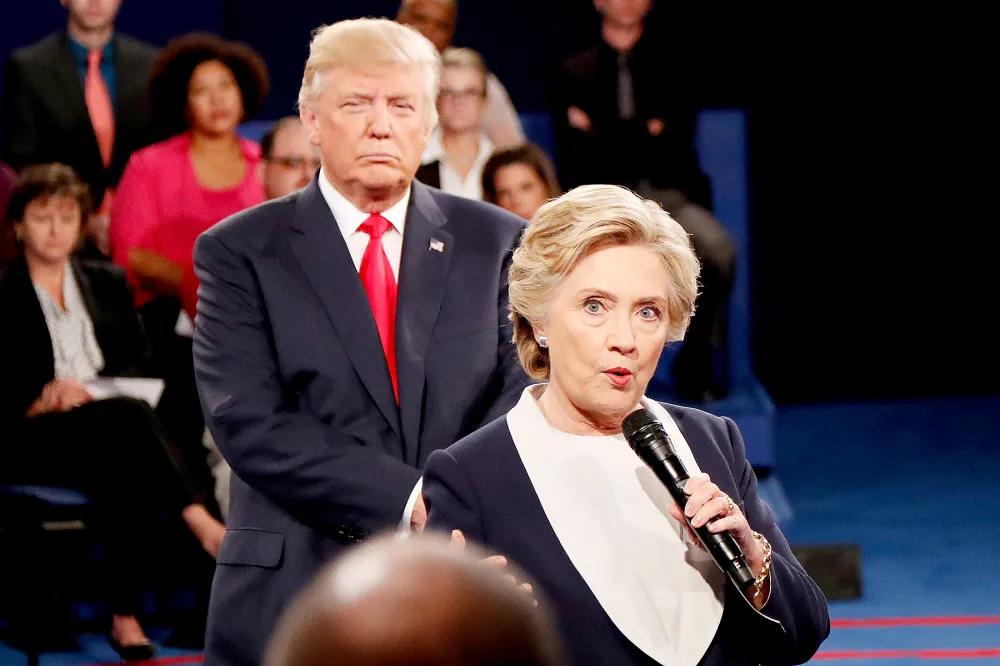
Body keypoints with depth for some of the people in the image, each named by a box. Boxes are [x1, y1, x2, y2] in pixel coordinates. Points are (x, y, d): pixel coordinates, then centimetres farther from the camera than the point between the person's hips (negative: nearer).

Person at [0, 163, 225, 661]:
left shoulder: (107, 284, 22)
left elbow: (143, 364, 14)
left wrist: (91, 390, -5)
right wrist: (40, 401, -17)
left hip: (109, 431, 4)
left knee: (121, 469, -36)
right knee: (129, 416, -36)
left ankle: (126, 617, -41)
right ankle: (204, 526, -42)